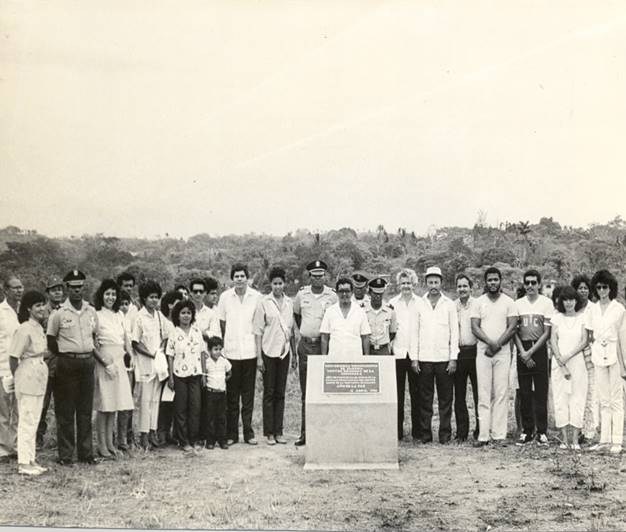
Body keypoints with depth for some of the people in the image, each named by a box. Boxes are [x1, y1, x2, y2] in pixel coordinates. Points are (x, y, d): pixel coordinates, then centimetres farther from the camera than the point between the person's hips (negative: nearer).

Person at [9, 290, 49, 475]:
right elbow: (14, 357, -14)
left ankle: (31, 460, 21)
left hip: (39, 377, 8)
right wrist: (17, 377, -7)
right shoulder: (25, 329, -16)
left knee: (34, 420, 13)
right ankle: (24, 463, 4)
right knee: (27, 420, -3)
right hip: (28, 377, -8)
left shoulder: (39, 328, 10)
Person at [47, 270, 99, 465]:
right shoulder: (59, 313, -6)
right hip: (67, 364, -4)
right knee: (65, 411, 1)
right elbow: (51, 340, 1)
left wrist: (89, 355, 8)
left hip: (88, 362, 4)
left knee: (86, 410, 9)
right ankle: (65, 454, 8)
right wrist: (65, 356, 0)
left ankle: (86, 452, 16)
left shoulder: (91, 311, 7)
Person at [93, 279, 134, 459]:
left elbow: (126, 338, 16)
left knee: (115, 404, 10)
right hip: (103, 363, -6)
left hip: (119, 362, 6)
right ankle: (102, 445, 6)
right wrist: (104, 361, -14)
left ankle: (110, 443, 18)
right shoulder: (96, 315, -8)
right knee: (104, 405, -2)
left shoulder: (119, 315, 11)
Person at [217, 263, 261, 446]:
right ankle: (231, 434, 12)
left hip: (250, 352, 0)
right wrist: (223, 346, 5)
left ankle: (248, 432, 12)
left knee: (248, 395, 5)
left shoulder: (256, 297, 1)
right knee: (231, 396, 5)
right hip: (231, 353, 0)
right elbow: (221, 323, 9)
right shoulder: (225, 297, 3)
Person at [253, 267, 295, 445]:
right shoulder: (264, 302, -4)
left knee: (280, 393, 7)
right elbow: (258, 331, -5)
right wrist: (259, 357, -9)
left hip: (284, 352, 4)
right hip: (268, 351, -4)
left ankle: (278, 432, 13)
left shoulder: (289, 302, 8)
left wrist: (294, 352, 10)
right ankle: (268, 433, 8)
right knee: (269, 393, 1)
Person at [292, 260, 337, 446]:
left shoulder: (332, 296, -2)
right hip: (305, 345, 3)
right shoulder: (301, 294, 5)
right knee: (305, 393, 7)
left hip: (323, 345, -2)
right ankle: (305, 433, 12)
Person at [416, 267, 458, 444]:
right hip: (424, 358, 0)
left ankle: (445, 435, 9)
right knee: (425, 399, 3)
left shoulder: (449, 304, 4)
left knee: (445, 399, 2)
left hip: (444, 358, 0)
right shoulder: (419, 304, 6)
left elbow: (454, 332, 3)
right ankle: (425, 434, 9)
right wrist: (414, 358, -1)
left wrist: (453, 358, -5)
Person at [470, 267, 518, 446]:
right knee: (483, 394, -2)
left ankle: (499, 434, 0)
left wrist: (497, 345, -12)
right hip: (483, 352, 1)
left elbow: (512, 327, -2)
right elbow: (475, 327, 0)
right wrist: (490, 342, -14)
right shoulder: (479, 302, 8)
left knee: (501, 393, -3)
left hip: (503, 352, -1)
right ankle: (483, 435, -1)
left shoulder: (509, 302, 6)